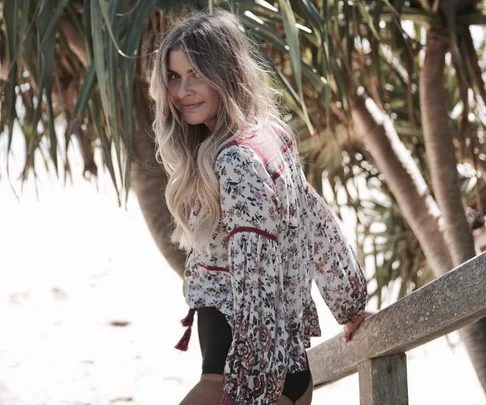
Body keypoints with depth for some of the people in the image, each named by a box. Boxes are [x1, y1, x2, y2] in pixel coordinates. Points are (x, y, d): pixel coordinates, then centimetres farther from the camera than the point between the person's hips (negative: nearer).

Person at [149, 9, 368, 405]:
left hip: (246, 364, -9)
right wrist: (350, 305, 27)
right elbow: (318, 223, 16)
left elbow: (255, 278, -24)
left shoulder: (237, 158, -19)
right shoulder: (271, 136, 8)